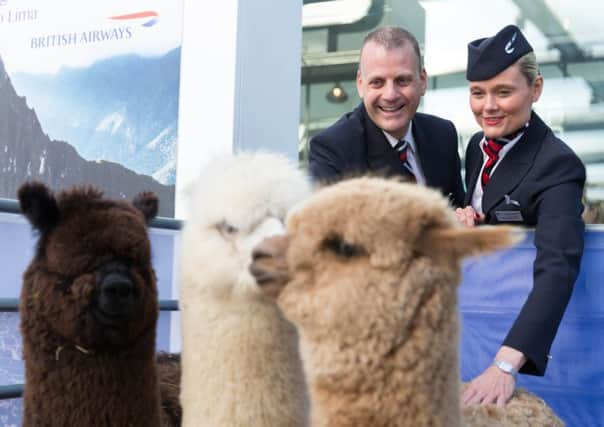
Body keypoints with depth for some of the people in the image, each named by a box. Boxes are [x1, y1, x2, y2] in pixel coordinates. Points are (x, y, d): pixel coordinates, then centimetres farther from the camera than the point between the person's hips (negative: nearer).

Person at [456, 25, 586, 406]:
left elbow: (558, 269, -39)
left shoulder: (557, 165, -26)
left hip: (524, 328, -6)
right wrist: (463, 216, -13)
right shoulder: (478, 144, -4)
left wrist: (505, 364, -53)